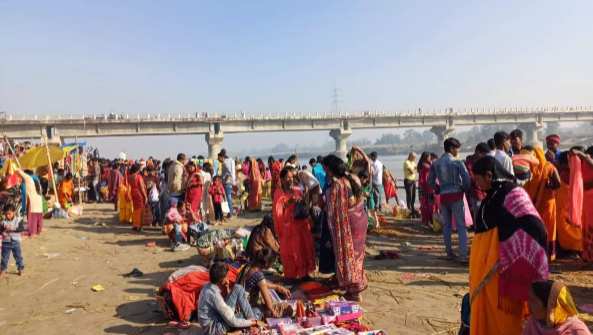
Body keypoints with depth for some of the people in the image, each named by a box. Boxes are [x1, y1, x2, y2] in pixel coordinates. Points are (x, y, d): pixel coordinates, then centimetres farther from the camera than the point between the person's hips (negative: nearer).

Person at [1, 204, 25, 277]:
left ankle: (21, 269, 22)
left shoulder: (18, 220, -8)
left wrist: (14, 229, -28)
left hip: (15, 242, -1)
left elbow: (22, 228, -14)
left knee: (18, 257, 10)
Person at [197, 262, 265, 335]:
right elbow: (233, 322, -24)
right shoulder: (214, 294, -27)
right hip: (213, 328, -9)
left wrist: (227, 289, 1)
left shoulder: (209, 286, 1)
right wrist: (255, 322, -13)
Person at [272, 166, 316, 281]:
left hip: (301, 225, 4)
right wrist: (289, 202, -31)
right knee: (290, 250, 1)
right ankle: (291, 275, 12)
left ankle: (304, 273, 18)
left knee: (304, 249, 7)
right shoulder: (279, 193, -5)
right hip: (288, 227, -4)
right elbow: (277, 209, -19)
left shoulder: (298, 190, 7)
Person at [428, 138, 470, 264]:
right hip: (456, 195, -4)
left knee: (446, 225, 14)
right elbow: (467, 179, -13)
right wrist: (464, 190, 3)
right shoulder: (457, 162, -8)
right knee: (461, 225, -2)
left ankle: (449, 253, 18)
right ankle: (463, 255, -8)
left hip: (443, 196, 4)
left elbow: (430, 181, 7)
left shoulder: (436, 163, 6)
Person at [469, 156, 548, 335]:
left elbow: (532, 227, -21)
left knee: (501, 312, 3)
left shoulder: (513, 193, -12)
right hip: (484, 263, 8)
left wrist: (510, 253, -17)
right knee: (484, 311, 16)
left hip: (501, 264, -8)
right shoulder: (492, 195, 14)